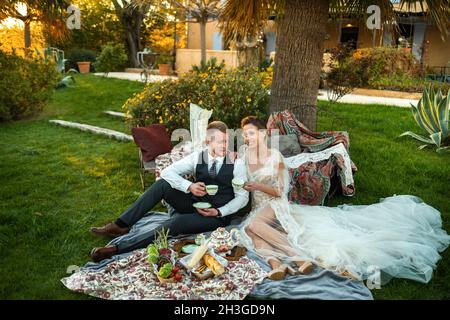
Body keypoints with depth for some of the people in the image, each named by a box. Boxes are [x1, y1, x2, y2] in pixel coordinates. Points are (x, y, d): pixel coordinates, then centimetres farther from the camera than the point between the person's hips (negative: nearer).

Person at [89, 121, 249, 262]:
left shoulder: (236, 163, -10)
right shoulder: (197, 157, -2)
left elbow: (242, 197, -7)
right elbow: (167, 172, -6)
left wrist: (218, 212, -19)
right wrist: (189, 186, -23)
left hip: (218, 215, -4)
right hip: (195, 204, 4)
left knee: (177, 222, -32)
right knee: (162, 184, -19)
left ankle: (120, 249, -28)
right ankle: (121, 226, -17)